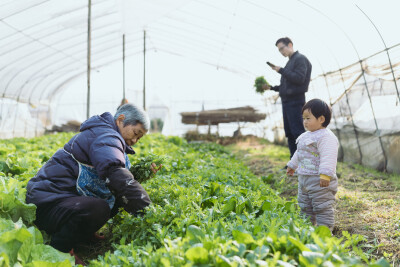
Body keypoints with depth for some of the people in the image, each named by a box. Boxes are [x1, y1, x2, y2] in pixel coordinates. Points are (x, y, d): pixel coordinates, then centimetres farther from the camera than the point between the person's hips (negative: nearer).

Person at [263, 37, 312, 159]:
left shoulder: (300, 59, -5)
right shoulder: (290, 62, 21)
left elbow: (299, 78, -18)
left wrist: (281, 70, -14)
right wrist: (271, 87, 14)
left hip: (295, 101, -9)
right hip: (286, 101, 9)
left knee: (297, 132, -11)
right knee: (289, 133, 9)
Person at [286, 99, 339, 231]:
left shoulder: (326, 137, -18)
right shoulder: (306, 136, 14)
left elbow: (328, 158, -28)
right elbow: (299, 153, 29)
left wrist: (325, 175, -35)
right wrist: (292, 165, 36)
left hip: (320, 181, -10)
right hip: (304, 179, 10)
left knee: (322, 208, -3)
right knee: (305, 206, 19)